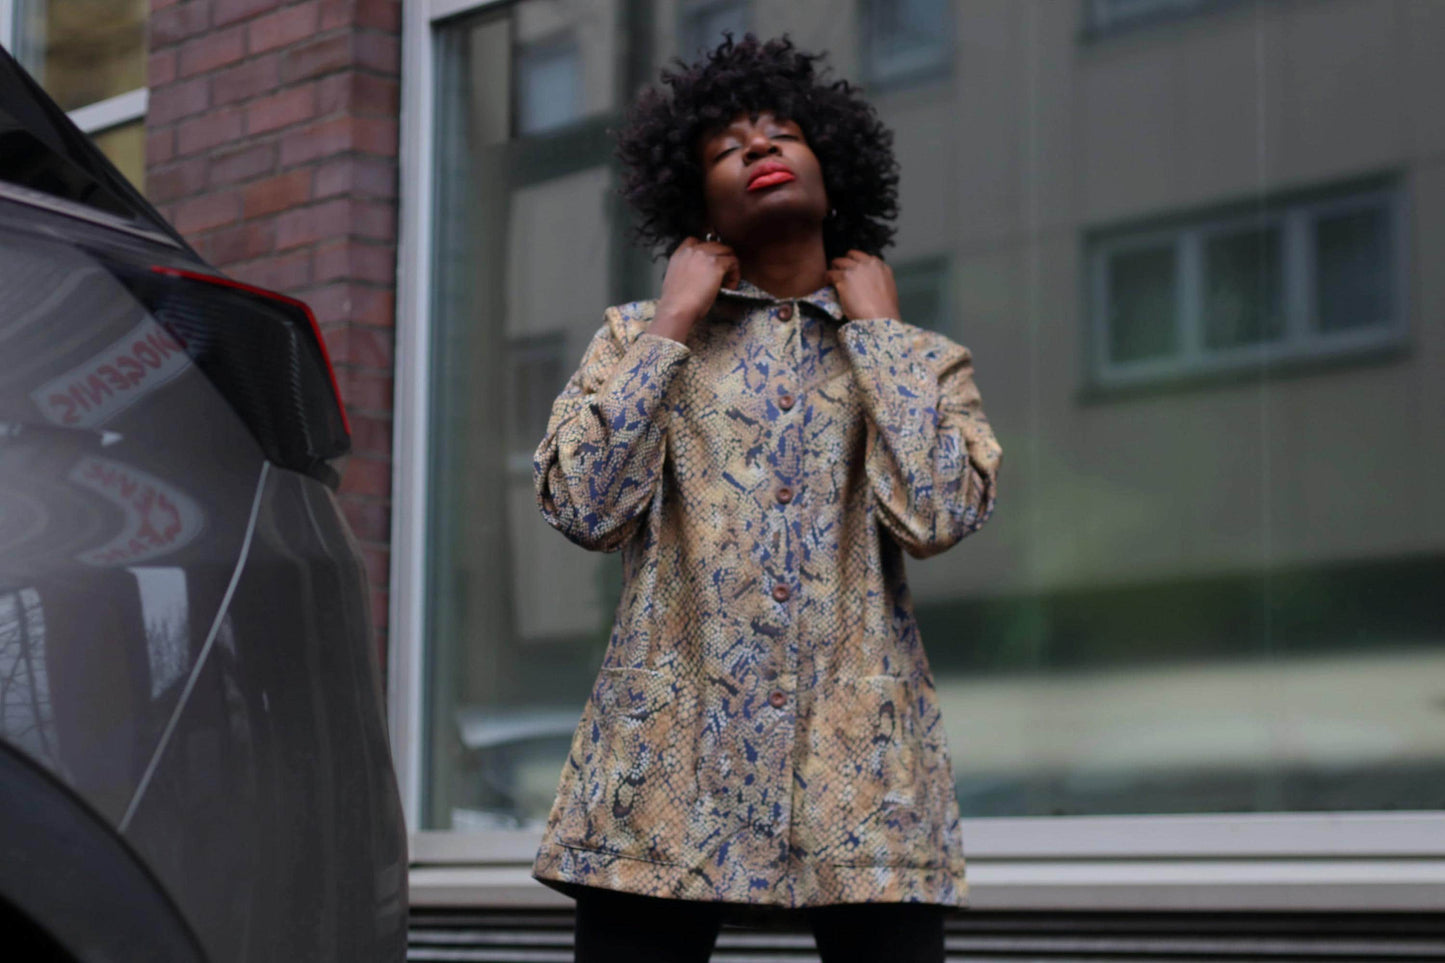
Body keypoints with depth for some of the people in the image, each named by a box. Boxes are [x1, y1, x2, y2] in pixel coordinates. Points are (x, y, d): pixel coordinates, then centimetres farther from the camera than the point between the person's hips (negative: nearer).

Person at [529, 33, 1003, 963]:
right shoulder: (640, 335, 13)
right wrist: (674, 320, 1)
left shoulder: (922, 360, 12)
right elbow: (586, 507, -4)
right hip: (668, 765, 0)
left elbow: (936, 513, -8)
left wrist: (875, 327, 2)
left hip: (859, 764, 0)